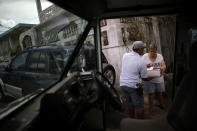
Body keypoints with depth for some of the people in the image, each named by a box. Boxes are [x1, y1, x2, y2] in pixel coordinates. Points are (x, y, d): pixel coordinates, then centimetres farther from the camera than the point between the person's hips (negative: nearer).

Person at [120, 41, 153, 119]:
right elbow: (144, 78, -4)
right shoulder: (141, 62, -15)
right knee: (139, 106, 10)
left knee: (130, 103, 24)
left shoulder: (125, 56, 0)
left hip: (122, 84, 7)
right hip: (133, 86, -7)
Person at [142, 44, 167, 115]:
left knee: (159, 93, 18)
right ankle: (150, 108, 22)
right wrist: (145, 66, -29)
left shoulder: (160, 56, 0)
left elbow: (164, 65, -5)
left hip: (159, 79, 3)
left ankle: (161, 105, 44)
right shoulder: (144, 57, -8)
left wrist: (162, 69, -28)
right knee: (151, 94, 1)